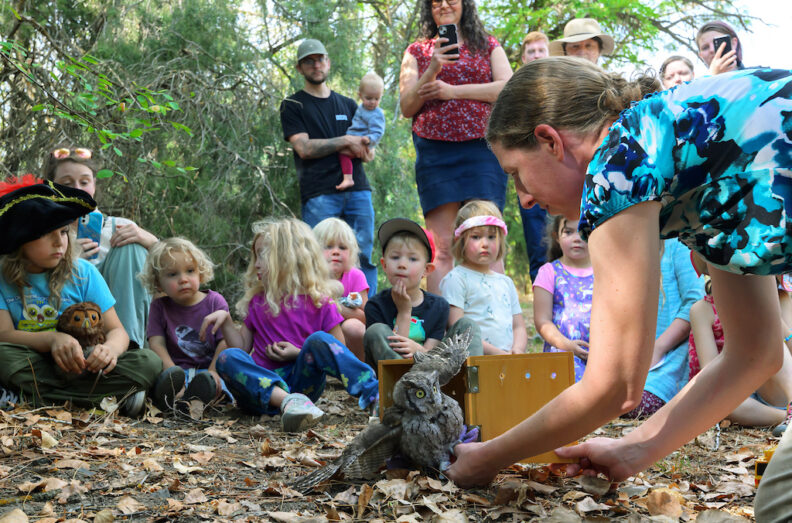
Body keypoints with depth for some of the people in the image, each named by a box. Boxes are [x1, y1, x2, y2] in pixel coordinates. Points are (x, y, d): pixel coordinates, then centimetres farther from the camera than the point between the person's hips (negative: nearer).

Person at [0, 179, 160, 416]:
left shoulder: (83, 273, 4)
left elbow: (116, 330, -1)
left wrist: (110, 348, -27)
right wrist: (52, 339, -32)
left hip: (80, 367, 2)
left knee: (149, 362, -23)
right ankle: (107, 398, -27)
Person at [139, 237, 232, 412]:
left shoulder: (215, 301, 6)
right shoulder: (159, 306, 9)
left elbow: (225, 341, -3)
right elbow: (156, 343, -4)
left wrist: (213, 371, -21)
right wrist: (173, 372, -23)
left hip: (206, 369, -1)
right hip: (176, 369, 1)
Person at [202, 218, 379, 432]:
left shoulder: (319, 302, 4)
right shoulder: (257, 302, 16)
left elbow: (339, 351, 2)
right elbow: (243, 347, 19)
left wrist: (299, 354, -9)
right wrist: (225, 320, 4)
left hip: (304, 383, -3)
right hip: (263, 385, 3)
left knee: (318, 340, -27)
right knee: (228, 359, -25)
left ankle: (373, 393, -39)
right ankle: (287, 401, -47)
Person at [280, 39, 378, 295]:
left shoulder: (348, 105, 23)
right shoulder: (292, 106, 10)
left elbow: (365, 151, 21)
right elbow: (304, 148, -4)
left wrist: (360, 148, -3)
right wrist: (345, 142, -6)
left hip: (357, 189, 4)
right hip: (319, 194, -4)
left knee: (364, 256, 0)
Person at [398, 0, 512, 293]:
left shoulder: (489, 46, 16)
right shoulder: (417, 52, 17)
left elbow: (507, 88, 0)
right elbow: (406, 108, 8)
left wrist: (453, 91, -6)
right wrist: (433, 69, -7)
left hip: (482, 149, -1)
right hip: (434, 152, 1)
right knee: (442, 247, -5)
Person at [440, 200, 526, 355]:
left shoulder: (506, 282, 22)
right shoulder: (456, 278, 0)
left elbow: (519, 327, 22)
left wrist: (517, 351, -1)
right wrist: (497, 353, -13)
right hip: (474, 359, -5)